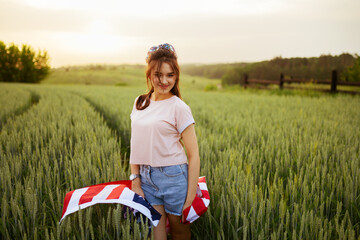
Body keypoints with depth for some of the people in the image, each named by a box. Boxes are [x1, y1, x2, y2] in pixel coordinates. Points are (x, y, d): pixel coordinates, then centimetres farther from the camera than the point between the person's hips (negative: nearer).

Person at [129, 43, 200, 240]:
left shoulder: (179, 107, -8)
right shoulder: (140, 103, 7)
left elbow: (193, 155, -9)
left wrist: (190, 198, -10)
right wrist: (135, 181, 1)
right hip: (146, 178, 4)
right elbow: (136, 145, 10)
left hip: (173, 177, -4)